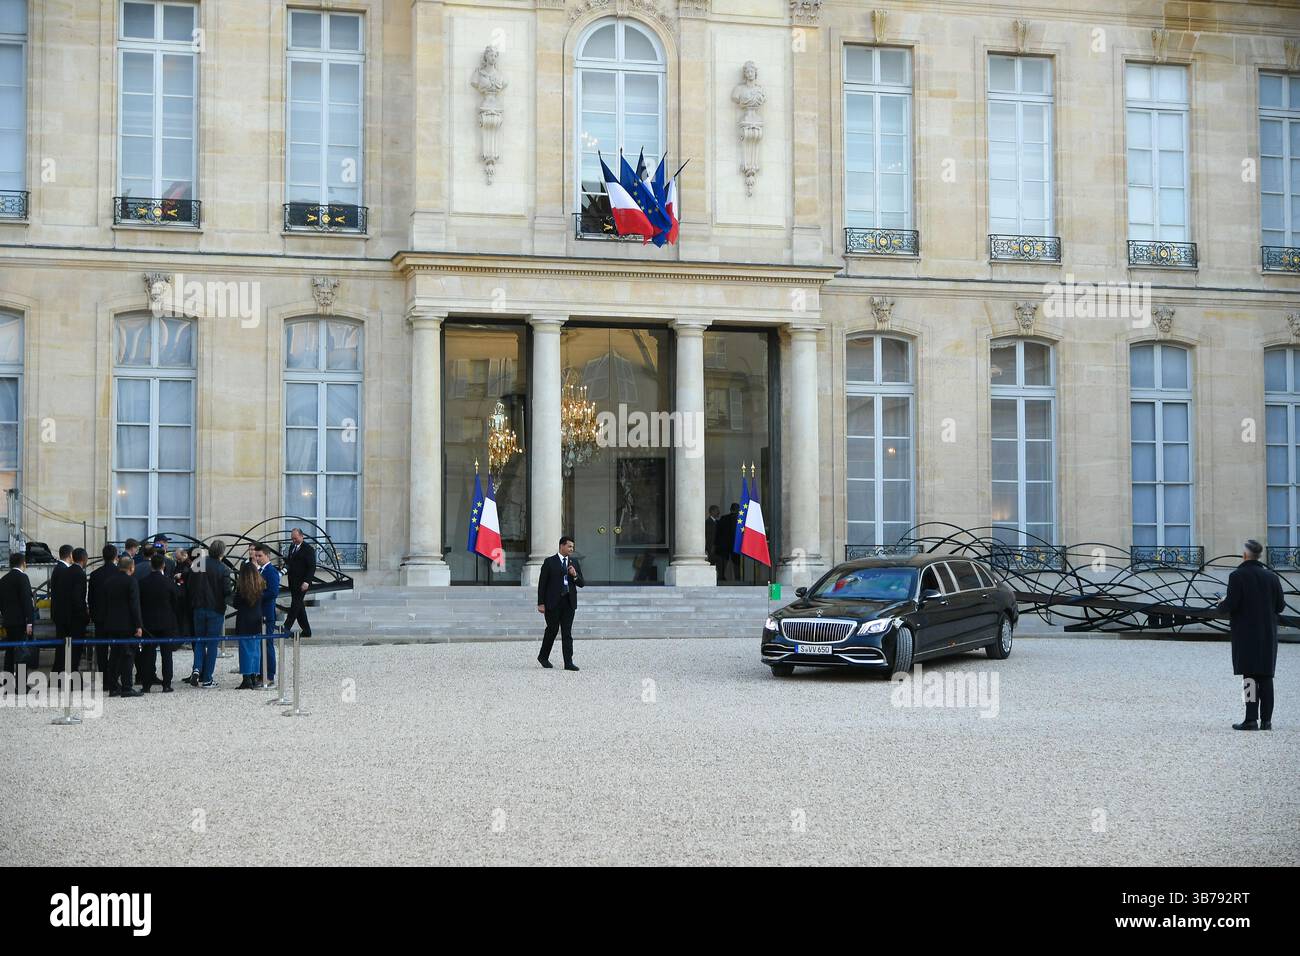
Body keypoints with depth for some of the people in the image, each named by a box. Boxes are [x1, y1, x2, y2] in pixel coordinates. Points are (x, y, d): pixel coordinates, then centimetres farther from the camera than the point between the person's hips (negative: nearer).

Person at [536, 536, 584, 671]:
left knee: (567, 633, 0)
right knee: (552, 630, 3)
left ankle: (568, 662, -3)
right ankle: (543, 656, 24)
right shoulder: (549, 562, -1)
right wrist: (541, 603, -7)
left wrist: (575, 575, -10)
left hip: (569, 602, 3)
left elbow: (581, 584, 11)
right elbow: (542, 583, -2)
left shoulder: (574, 563, 11)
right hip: (553, 602, -3)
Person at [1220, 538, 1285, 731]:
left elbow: (1231, 605, -16)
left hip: (1246, 635, -4)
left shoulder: (1237, 576, -10)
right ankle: (1266, 720, 8)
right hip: (1268, 635, 4)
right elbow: (1280, 606, 6)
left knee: (1250, 677, -5)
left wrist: (1222, 603, 6)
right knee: (1266, 677, 8)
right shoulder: (1271, 577, 5)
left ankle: (1251, 720, -9)